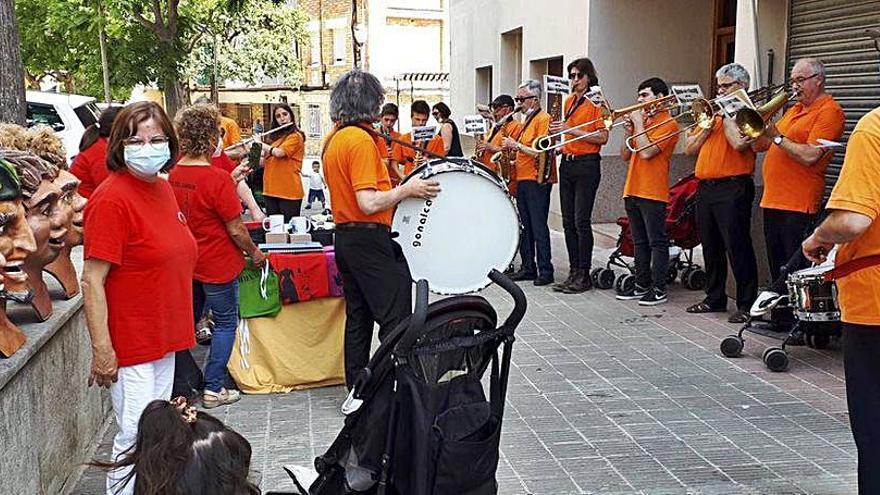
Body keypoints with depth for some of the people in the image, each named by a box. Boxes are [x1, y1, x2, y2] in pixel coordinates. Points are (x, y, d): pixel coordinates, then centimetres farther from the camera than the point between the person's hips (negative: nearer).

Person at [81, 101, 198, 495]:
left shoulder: (162, 187, 7)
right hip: (131, 345, -8)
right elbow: (92, 280, -21)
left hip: (164, 338, 8)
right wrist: (102, 350, -23)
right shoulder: (111, 199, -18)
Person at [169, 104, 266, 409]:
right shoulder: (218, 179, -23)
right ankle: (214, 389, 13)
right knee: (226, 323, 10)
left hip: (185, 264, 6)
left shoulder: (173, 175, -4)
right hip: (218, 265, -6)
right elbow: (235, 229, -17)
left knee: (188, 320, 21)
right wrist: (254, 252, -2)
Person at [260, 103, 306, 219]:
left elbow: (279, 152, -19)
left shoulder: (295, 136, -5)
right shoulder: (276, 136, 17)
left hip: (289, 191, -7)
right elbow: (264, 160, 19)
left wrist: (260, 143, -5)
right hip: (271, 190, 7)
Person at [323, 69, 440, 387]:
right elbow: (368, 203, -23)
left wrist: (394, 189, 20)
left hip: (345, 238, 10)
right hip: (370, 239, -10)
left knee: (357, 318, 14)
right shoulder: (361, 139, -17)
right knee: (396, 320, -6)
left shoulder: (333, 140, 12)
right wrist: (408, 189, -13)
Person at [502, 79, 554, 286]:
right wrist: (512, 156, 8)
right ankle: (528, 268, 16)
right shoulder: (528, 120, 18)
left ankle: (545, 271, -4)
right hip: (522, 180, 9)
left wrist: (516, 145, -17)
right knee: (525, 226, 11)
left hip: (537, 181, -9)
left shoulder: (543, 119, -10)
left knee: (538, 226, -8)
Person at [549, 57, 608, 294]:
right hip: (567, 163, 7)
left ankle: (584, 275, -1)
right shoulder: (569, 101, 15)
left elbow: (602, 137, -14)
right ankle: (573, 272, 14)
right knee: (568, 222, 7)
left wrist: (571, 130, -17)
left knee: (581, 222, -8)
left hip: (586, 165, -7)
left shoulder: (597, 101, -6)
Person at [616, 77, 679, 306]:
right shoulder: (641, 120, 17)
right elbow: (625, 156, 15)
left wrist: (638, 124, -11)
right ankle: (642, 286, 19)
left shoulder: (668, 123, -7)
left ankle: (659, 290, -1)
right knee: (639, 242, 12)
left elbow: (646, 152, -19)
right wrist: (629, 132, 1)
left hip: (653, 193, -8)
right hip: (633, 191, 8)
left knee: (657, 242, -4)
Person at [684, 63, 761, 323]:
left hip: (733, 188, -8)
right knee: (710, 247, 14)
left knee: (737, 248, -6)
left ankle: (746, 304, 0)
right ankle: (715, 298, 25)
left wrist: (726, 114, -10)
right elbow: (689, 148, 14)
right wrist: (708, 126, 0)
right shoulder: (713, 113, 19)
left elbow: (738, 143, -22)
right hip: (705, 187, 8)